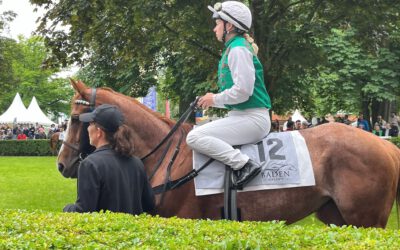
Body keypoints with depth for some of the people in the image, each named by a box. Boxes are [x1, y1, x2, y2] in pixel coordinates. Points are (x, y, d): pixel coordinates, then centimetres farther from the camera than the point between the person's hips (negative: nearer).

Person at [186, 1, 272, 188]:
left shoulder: (238, 49, -13)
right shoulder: (233, 48, 18)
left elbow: (243, 91, -22)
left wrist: (215, 99, -8)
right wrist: (212, 100, 10)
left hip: (252, 119, -11)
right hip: (243, 116, 11)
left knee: (194, 137, -20)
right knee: (198, 133, 19)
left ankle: (244, 165, -24)